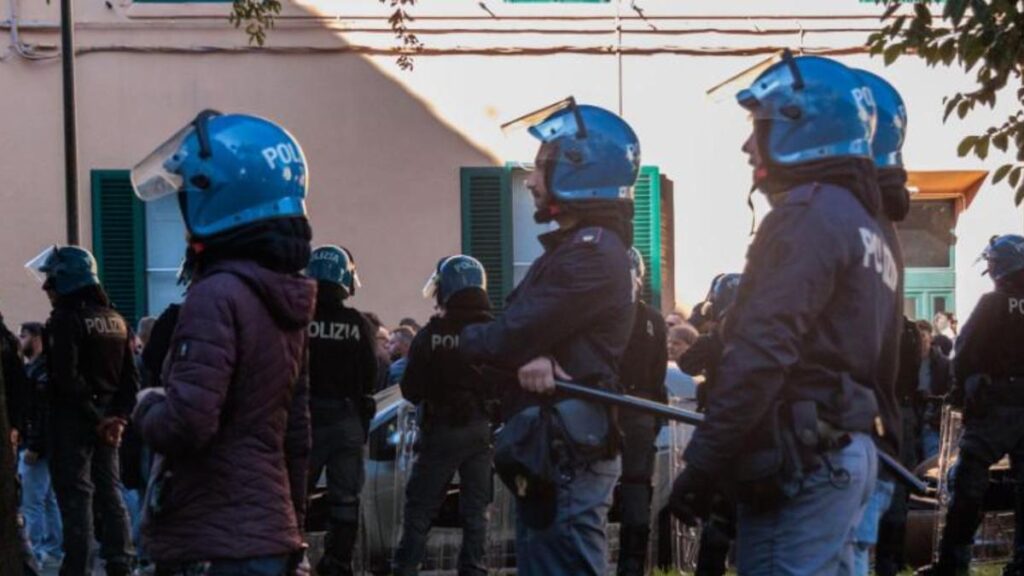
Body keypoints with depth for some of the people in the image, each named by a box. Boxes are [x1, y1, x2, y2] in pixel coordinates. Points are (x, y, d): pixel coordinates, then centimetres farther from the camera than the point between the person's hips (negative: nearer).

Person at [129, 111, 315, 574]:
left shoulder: (217, 296, -15)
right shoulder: (284, 300, 13)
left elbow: (184, 425, -24)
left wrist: (148, 407, -2)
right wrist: (292, 534, 26)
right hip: (268, 538, 9)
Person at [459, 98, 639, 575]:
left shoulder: (594, 254, -15)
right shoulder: (570, 249, 19)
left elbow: (511, 337, -18)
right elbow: (519, 325, 8)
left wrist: (462, 340, 2)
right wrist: (529, 359, -16)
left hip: (567, 457, -11)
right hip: (548, 456, 11)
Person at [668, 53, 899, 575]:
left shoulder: (809, 214, -12)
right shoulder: (865, 224, 20)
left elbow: (760, 354, -20)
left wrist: (702, 465, -19)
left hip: (799, 459, -10)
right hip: (849, 449, 10)